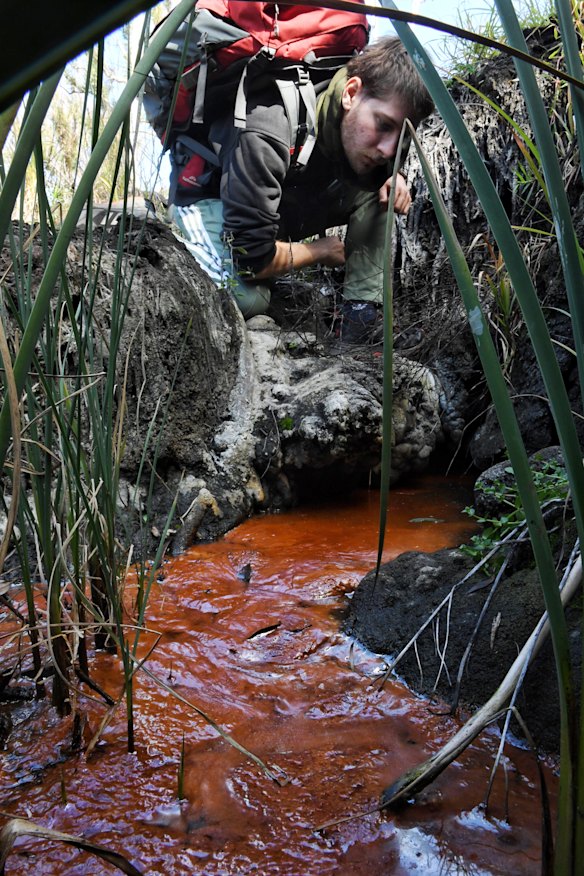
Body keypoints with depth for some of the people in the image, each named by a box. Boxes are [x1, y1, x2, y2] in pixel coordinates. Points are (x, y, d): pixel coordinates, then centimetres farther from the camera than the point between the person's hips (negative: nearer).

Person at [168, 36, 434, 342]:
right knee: (246, 298, -36)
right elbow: (251, 258, -36)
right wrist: (322, 251, -18)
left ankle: (363, 312, -10)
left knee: (377, 185, -9)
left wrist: (393, 174, -15)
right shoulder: (265, 134, -40)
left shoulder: (365, 117, -16)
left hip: (281, 204, 8)